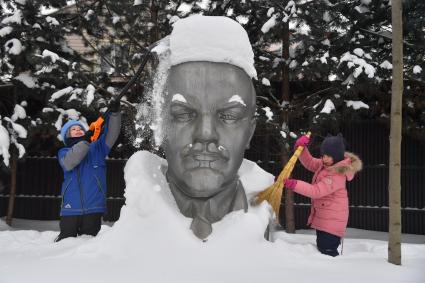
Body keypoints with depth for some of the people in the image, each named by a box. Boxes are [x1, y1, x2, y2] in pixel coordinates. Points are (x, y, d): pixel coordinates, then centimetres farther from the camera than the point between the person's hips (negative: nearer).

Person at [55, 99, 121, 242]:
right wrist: (85, 141, -21)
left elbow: (111, 134, 0)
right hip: (71, 208, 0)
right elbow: (69, 162, -13)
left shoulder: (96, 148, 14)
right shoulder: (64, 152, 10)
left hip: (93, 208, 1)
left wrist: (114, 113, -16)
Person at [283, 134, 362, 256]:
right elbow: (310, 163, 15)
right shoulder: (325, 164, 3)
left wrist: (292, 184, -33)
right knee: (321, 248, 19)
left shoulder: (337, 175, -25)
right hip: (322, 218, 10)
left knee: (327, 251, -10)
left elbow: (316, 191, -29)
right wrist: (302, 148, -5)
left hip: (331, 221, -10)